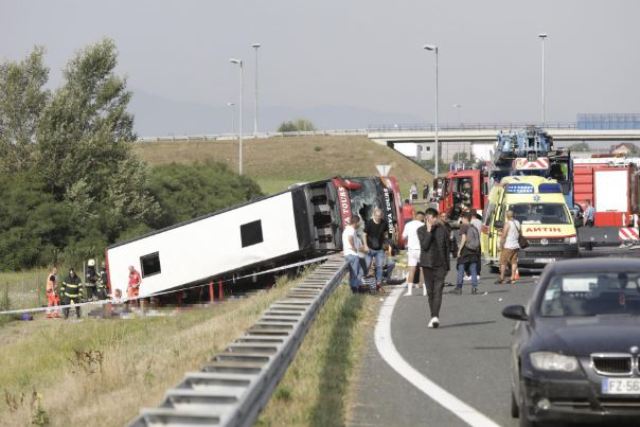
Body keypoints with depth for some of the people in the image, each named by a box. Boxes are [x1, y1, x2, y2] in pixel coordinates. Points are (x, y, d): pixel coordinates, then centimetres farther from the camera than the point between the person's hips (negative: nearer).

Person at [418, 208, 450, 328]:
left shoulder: (442, 229, 4)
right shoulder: (421, 230, 1)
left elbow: (447, 247, 9)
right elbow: (424, 246, -12)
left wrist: (447, 264, 7)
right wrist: (429, 231, -15)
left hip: (440, 264, -1)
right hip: (427, 264, 1)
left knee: (438, 290, -12)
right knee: (430, 291, 6)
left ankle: (435, 316, -21)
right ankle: (433, 316, 16)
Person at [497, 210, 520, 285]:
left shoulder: (507, 223, -14)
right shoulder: (517, 223, 8)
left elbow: (503, 236, -16)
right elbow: (519, 233, 17)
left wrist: (501, 245, -11)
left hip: (508, 246, -7)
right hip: (516, 246, 7)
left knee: (503, 262, -1)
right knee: (514, 262, 8)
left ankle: (501, 279, -2)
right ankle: (513, 279, 6)